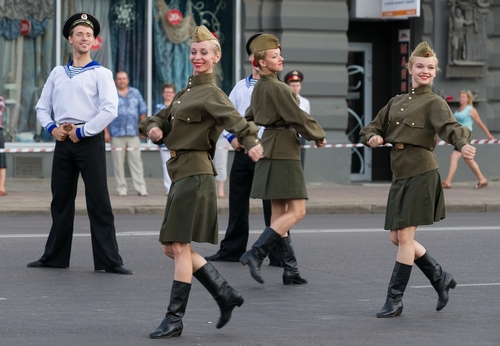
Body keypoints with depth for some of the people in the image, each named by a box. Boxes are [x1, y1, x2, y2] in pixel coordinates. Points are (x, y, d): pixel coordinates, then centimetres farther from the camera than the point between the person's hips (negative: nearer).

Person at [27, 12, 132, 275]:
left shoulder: (100, 74, 0)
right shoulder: (57, 73, 14)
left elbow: (110, 109, -12)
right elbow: (42, 107, 17)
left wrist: (81, 132, -12)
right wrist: (52, 128, -2)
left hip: (89, 141, -4)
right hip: (63, 142, 4)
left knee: (98, 202, -6)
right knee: (61, 200, 9)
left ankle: (109, 260, -6)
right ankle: (55, 257, 17)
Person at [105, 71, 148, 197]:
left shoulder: (135, 93, 13)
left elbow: (142, 111, 15)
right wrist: (106, 132, -4)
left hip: (133, 134, 1)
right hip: (116, 134, -1)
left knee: (136, 161, -4)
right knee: (118, 163, -2)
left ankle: (141, 188, -5)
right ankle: (121, 188, 3)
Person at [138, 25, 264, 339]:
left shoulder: (212, 94, -9)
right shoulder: (185, 93, 19)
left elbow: (233, 118, -28)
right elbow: (161, 120, 24)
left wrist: (251, 141, -48)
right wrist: (153, 128, -1)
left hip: (195, 174, -9)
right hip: (181, 173, 9)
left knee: (180, 247, -7)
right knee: (171, 247, 10)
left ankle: (175, 320, -2)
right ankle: (226, 295, 16)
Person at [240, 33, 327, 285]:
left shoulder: (258, 88, 12)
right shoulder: (277, 88, -16)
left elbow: (248, 118, 24)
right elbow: (298, 118, -16)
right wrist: (319, 137, -1)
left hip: (269, 151, 10)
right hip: (284, 153, -10)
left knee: (279, 212, 9)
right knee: (296, 211, -9)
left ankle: (290, 270, 11)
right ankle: (256, 254, -18)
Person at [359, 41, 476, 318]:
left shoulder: (434, 103, -3)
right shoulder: (396, 102, 18)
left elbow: (449, 126, -21)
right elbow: (373, 127, 23)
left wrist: (463, 144, -42)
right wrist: (373, 137, -2)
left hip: (421, 173, -7)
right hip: (400, 175, 7)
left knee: (405, 237, -8)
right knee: (397, 238, 9)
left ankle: (394, 300, -2)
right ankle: (440, 278, 25)